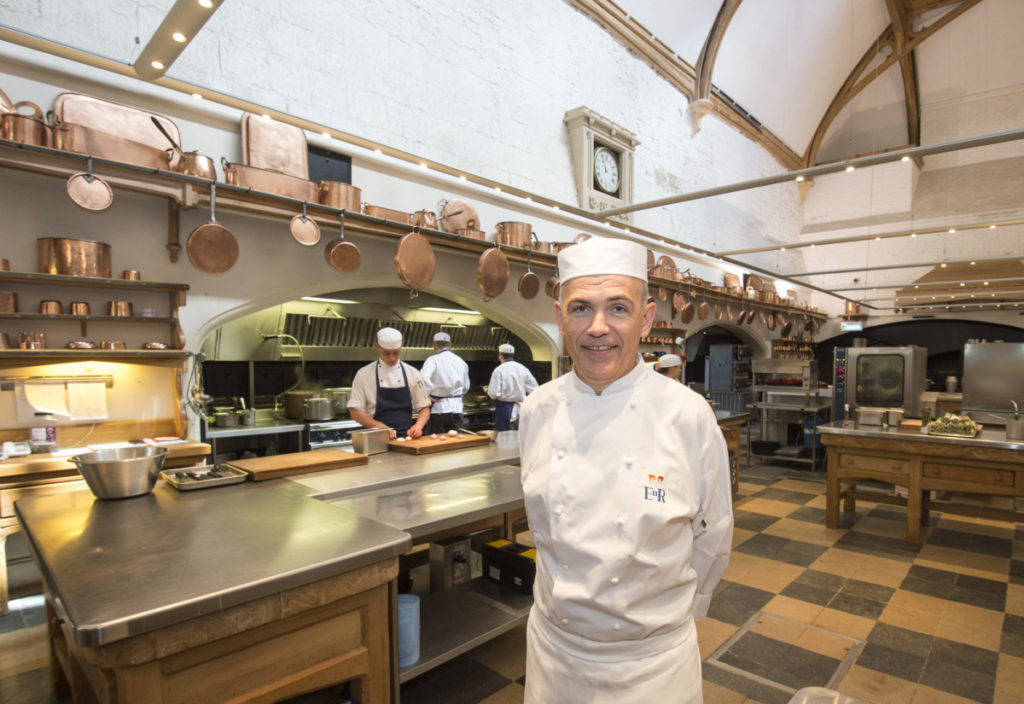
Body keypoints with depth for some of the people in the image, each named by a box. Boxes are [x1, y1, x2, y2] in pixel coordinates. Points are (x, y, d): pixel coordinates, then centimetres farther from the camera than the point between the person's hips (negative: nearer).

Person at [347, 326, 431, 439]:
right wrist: (380, 427, -13)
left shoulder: (412, 373, 9)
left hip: (406, 437, 2)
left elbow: (424, 407, 13)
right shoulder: (363, 374, 3)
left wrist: (418, 425, -7)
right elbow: (355, 412, 1)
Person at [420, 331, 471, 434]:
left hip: (438, 408, -4)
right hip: (457, 408, 4)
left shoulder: (433, 360, -8)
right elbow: (466, 387, 16)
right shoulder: (460, 361, 8)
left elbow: (423, 378, -27)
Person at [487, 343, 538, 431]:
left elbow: (493, 393, -16)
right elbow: (533, 389, 2)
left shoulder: (499, 370, -12)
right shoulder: (523, 369, 1)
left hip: (504, 406, -5)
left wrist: (488, 390, 6)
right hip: (521, 408, 5)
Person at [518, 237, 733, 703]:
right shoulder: (537, 411, -9)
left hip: (653, 660, -2)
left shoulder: (688, 415, -18)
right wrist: (569, 596, 11)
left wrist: (671, 612, 6)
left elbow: (712, 534, -4)